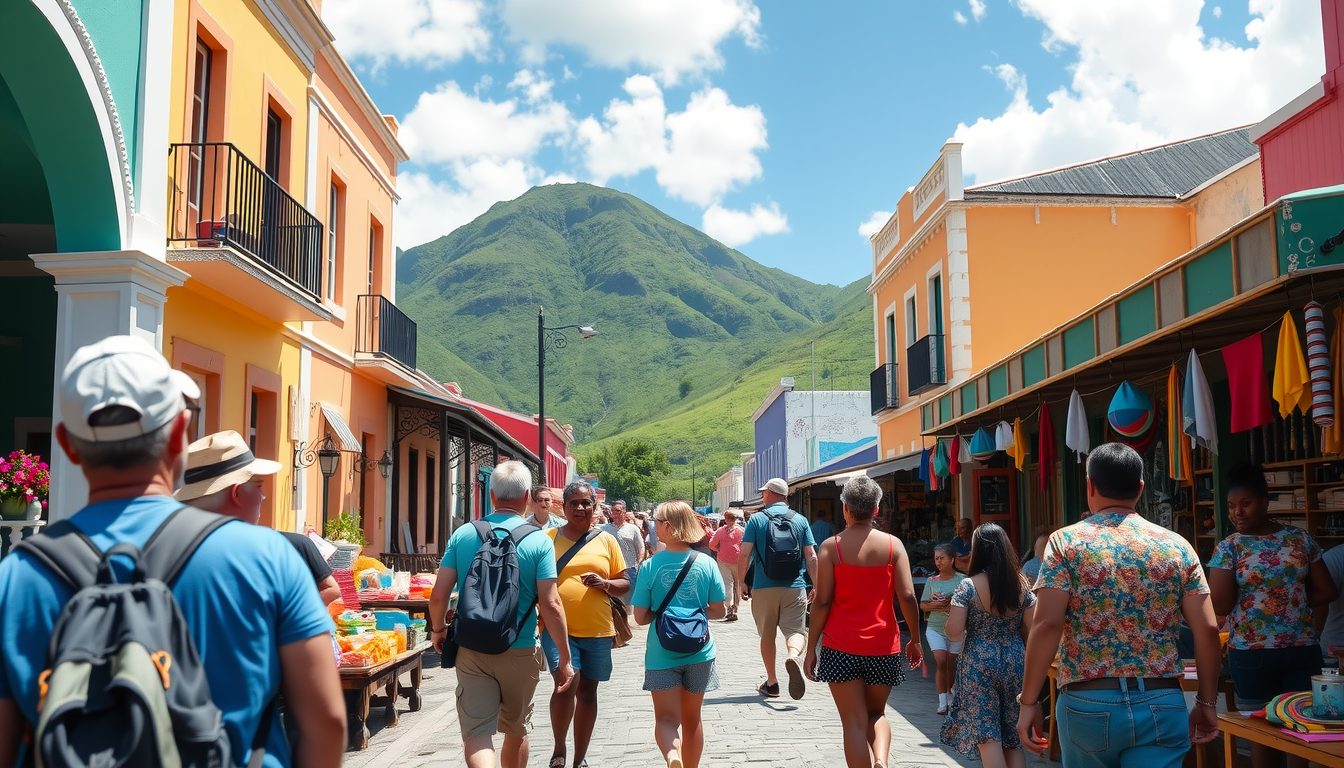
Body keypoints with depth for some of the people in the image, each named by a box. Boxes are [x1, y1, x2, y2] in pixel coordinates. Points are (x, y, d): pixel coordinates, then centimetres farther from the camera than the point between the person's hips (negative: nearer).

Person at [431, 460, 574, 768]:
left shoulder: (463, 534, -2)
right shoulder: (539, 541, -9)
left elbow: (438, 595, -3)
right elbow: (550, 605, -13)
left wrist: (438, 630, 17)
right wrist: (565, 659, -5)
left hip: (471, 650, 0)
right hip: (520, 651, 0)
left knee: (476, 734, -3)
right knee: (517, 730, 20)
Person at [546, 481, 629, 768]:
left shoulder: (606, 540, 7)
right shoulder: (549, 538, 2)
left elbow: (625, 584, 9)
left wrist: (605, 583, -11)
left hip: (597, 629, 3)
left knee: (588, 691, 11)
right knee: (566, 685, -18)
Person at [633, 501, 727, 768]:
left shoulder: (650, 566, -12)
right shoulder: (706, 564, -6)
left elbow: (640, 617, -8)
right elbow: (719, 611, -2)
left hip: (662, 654, -3)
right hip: (699, 653, 3)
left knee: (666, 718, 1)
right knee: (692, 719, 18)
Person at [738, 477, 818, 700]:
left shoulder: (756, 520, 0)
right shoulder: (800, 520, 5)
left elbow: (744, 555, -5)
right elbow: (811, 557, 1)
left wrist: (743, 584, 5)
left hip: (763, 587, 0)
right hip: (794, 587, 0)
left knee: (767, 635, 13)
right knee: (796, 631, 3)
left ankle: (771, 683, 18)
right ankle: (793, 656, -29)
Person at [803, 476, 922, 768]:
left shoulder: (831, 546, -5)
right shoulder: (893, 544, -1)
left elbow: (822, 602, -7)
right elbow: (907, 597, -5)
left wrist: (811, 648, 0)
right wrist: (915, 639, 8)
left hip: (841, 647, -2)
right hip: (883, 645, 2)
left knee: (855, 722, 4)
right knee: (876, 713, 20)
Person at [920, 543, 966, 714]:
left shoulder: (962, 580, -4)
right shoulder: (931, 581, 4)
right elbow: (922, 604, 5)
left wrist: (949, 605, -20)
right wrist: (935, 605, -14)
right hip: (935, 628, 1)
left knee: (951, 664, 10)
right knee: (941, 662, -12)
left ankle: (949, 696, 31)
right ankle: (942, 702, -9)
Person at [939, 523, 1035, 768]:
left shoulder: (968, 585, -10)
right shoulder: (1022, 584, 1)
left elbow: (953, 632, -15)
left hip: (980, 664, -4)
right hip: (1015, 663, 4)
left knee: (988, 737, 1)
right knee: (1013, 738, 14)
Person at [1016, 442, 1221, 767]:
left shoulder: (1066, 542, -3)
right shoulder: (1177, 546, 4)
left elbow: (1047, 625, -12)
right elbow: (1207, 630, 1)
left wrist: (1029, 701, -7)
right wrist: (1207, 702, 12)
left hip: (1087, 704, -1)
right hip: (1162, 705, 1)